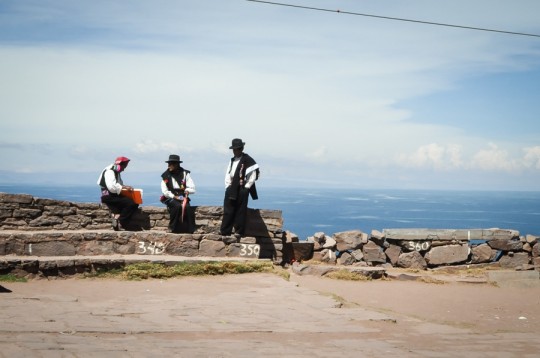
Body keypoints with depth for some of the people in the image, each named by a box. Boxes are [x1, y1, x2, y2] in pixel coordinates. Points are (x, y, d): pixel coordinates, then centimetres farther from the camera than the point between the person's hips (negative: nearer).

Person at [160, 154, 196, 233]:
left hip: (182, 198, 1)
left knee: (187, 207, -31)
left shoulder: (185, 173, 4)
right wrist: (174, 196, -14)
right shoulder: (166, 175, 5)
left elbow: (192, 189, 1)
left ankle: (188, 230, -22)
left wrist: (187, 190, -21)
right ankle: (173, 228, -18)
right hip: (171, 198, -1)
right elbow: (165, 191, -1)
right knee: (177, 206, -33)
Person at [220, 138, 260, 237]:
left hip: (242, 189, -6)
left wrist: (246, 187, -10)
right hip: (231, 189, 6)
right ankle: (225, 231, 7)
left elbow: (253, 175, -10)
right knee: (228, 210, 4)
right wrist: (227, 185, 8)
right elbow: (228, 173, 20)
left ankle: (239, 231, 3)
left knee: (240, 211, -2)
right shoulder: (232, 160, 17)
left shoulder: (248, 160, -6)